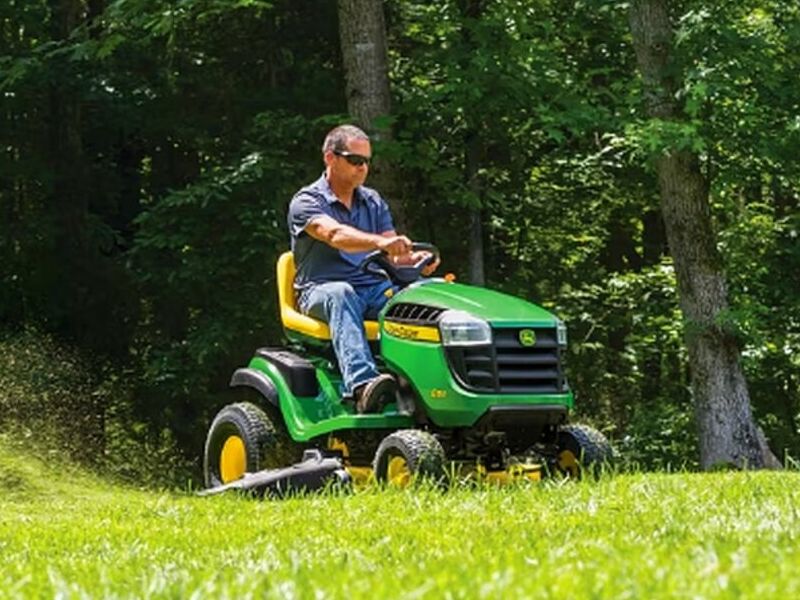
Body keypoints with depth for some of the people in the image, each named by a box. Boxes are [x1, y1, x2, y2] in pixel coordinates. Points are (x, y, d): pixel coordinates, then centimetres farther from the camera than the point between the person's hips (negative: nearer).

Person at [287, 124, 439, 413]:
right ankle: (361, 384, -59)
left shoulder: (373, 202, 19)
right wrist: (380, 242, -41)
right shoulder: (306, 202, -2)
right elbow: (334, 234, -23)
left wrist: (415, 260, -16)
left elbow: (395, 253, 9)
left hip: (374, 287, 5)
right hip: (321, 290, -5)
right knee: (341, 295, -42)